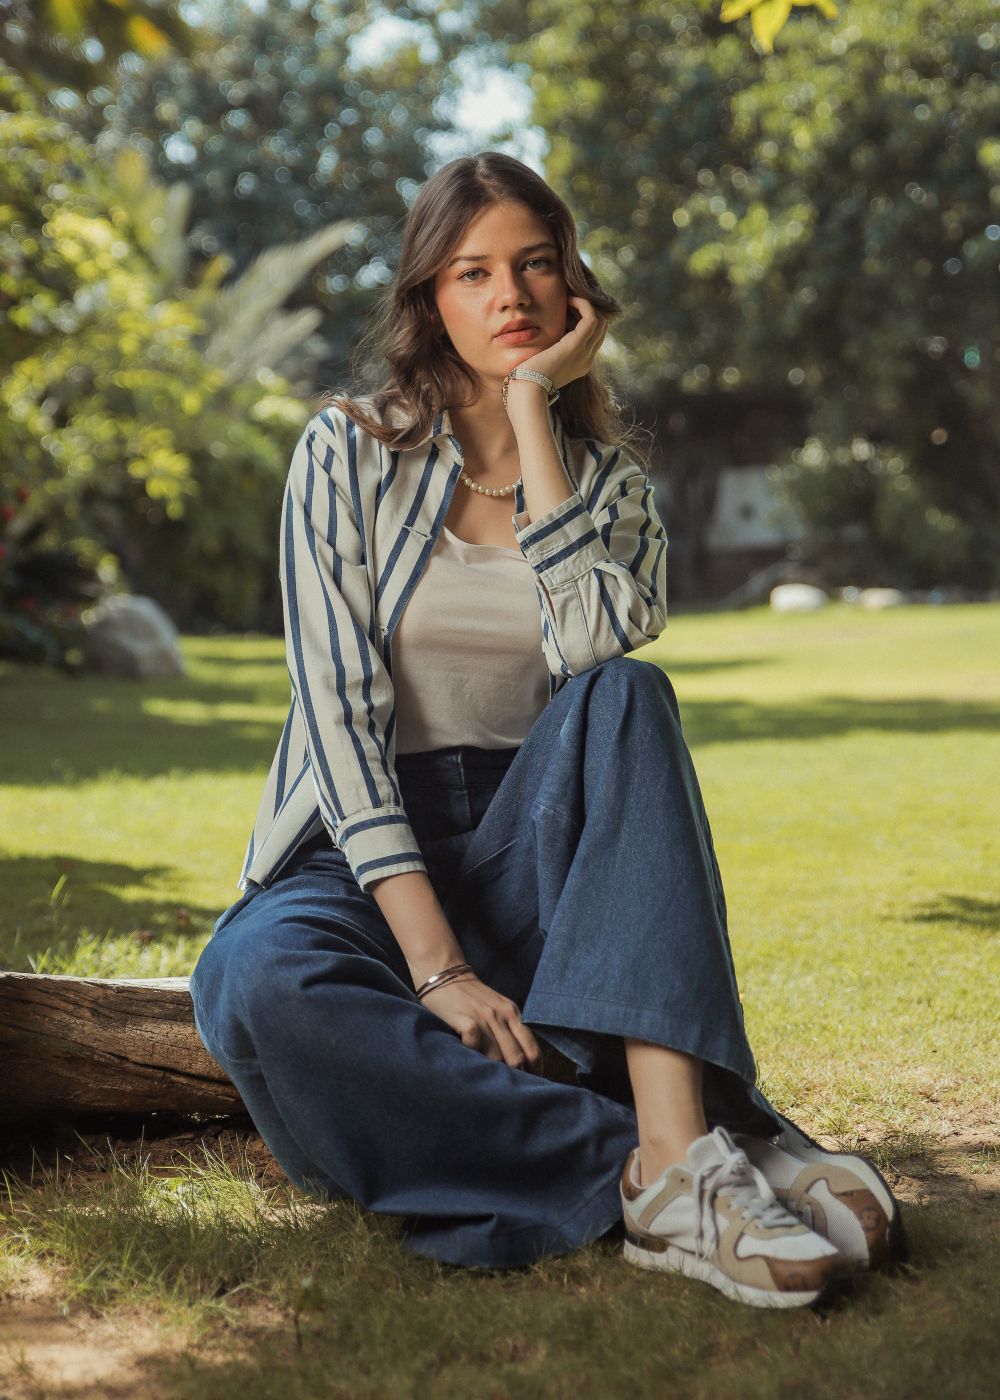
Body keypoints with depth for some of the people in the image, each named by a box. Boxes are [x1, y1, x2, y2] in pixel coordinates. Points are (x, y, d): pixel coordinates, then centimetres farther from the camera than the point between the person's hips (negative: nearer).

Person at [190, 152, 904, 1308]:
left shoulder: (608, 477, 8)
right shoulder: (348, 452, -1)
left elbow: (598, 649, -16)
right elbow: (341, 711, -13)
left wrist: (534, 409, -12)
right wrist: (433, 960, -25)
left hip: (528, 861, 2)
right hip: (368, 857, -2)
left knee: (628, 698, -30)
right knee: (258, 987, -37)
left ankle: (678, 1149, -42)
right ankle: (660, 1169, -36)